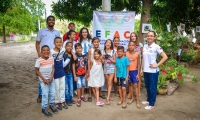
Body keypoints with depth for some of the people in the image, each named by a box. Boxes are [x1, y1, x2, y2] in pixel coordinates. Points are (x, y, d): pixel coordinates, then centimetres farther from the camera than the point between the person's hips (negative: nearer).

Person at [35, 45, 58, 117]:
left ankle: (51, 105, 34)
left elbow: (53, 68, 1)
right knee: (45, 94, -2)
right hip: (43, 80, -4)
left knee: (52, 93, 11)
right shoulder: (39, 60, -16)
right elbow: (37, 71, -11)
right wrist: (43, 79, -14)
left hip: (51, 79, 4)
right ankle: (44, 109, 14)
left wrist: (51, 77, -11)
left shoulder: (51, 59, -3)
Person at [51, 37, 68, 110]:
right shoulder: (51, 51, -18)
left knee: (62, 87, 13)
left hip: (62, 71, 5)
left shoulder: (63, 50, -4)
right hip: (55, 72, -5)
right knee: (57, 88, 7)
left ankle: (62, 101, 27)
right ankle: (57, 102, 23)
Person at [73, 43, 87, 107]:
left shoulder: (83, 56, 1)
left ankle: (82, 96, 35)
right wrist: (74, 75, -13)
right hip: (78, 74, -5)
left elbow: (85, 65, 9)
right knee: (79, 86, -2)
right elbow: (73, 67, -12)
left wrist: (85, 73, 11)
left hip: (83, 74, 5)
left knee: (83, 85, 16)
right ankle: (79, 99, 9)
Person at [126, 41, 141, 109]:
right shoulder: (126, 54, -2)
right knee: (131, 85, 13)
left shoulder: (137, 54, -6)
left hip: (135, 71, -2)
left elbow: (138, 64, -3)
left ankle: (138, 101, 3)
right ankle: (132, 98, 27)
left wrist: (138, 74, -6)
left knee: (135, 85, -2)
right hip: (128, 71, 2)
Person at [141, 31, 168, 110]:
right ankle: (148, 100, 36)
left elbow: (165, 57, -13)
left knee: (152, 88, 5)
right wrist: (142, 69, 10)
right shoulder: (145, 46, 7)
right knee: (147, 87, 18)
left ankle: (152, 104, 17)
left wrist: (157, 65, -14)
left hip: (153, 71, -6)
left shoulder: (156, 47, -10)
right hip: (146, 70, 6)